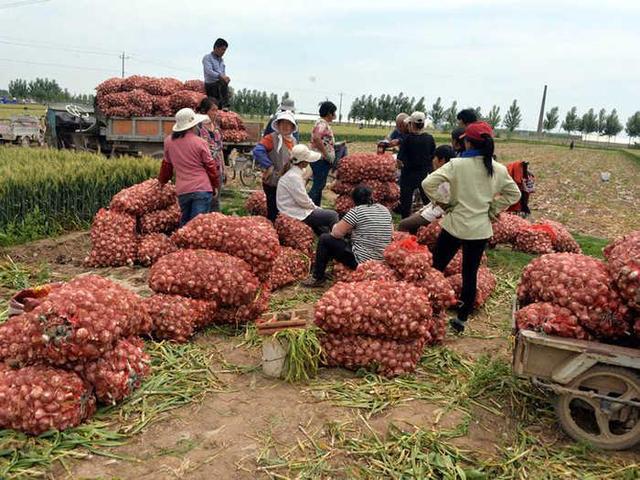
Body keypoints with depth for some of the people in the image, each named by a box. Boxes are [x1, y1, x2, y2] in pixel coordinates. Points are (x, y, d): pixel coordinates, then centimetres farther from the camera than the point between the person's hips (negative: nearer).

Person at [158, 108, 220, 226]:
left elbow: (166, 164, 17)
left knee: (184, 222, 19)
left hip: (182, 191, 5)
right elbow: (210, 166, -1)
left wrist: (162, 181, 34)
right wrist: (216, 185, 13)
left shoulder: (169, 141, 5)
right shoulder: (200, 142, -8)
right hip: (202, 189, -5)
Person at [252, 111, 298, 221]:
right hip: (273, 183, -7)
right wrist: (269, 166, -27)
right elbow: (258, 151, -27)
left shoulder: (293, 141, 9)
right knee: (273, 213, 1)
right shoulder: (271, 138, -14)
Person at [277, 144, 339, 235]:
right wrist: (316, 207, -4)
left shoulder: (295, 172, 7)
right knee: (332, 216, -6)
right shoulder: (293, 177, -24)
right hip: (296, 216, -10)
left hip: (295, 210, 10)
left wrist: (315, 207, 8)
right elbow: (303, 201, -21)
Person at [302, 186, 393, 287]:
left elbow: (336, 233, -11)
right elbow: (391, 232, 19)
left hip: (361, 261, -8)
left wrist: (336, 226, 14)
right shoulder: (385, 210, 6)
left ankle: (317, 278, 15)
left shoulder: (356, 211, -13)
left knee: (324, 239, 6)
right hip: (382, 260, 8)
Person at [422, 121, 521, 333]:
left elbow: (428, 183, -19)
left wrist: (441, 201, -5)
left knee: (437, 268, 12)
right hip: (481, 229, 3)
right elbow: (514, 194, 11)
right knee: (470, 274, 11)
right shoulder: (499, 169, -1)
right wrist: (493, 210, 12)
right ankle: (461, 319, 19)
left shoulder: (457, 164, -13)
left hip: (455, 225, -3)